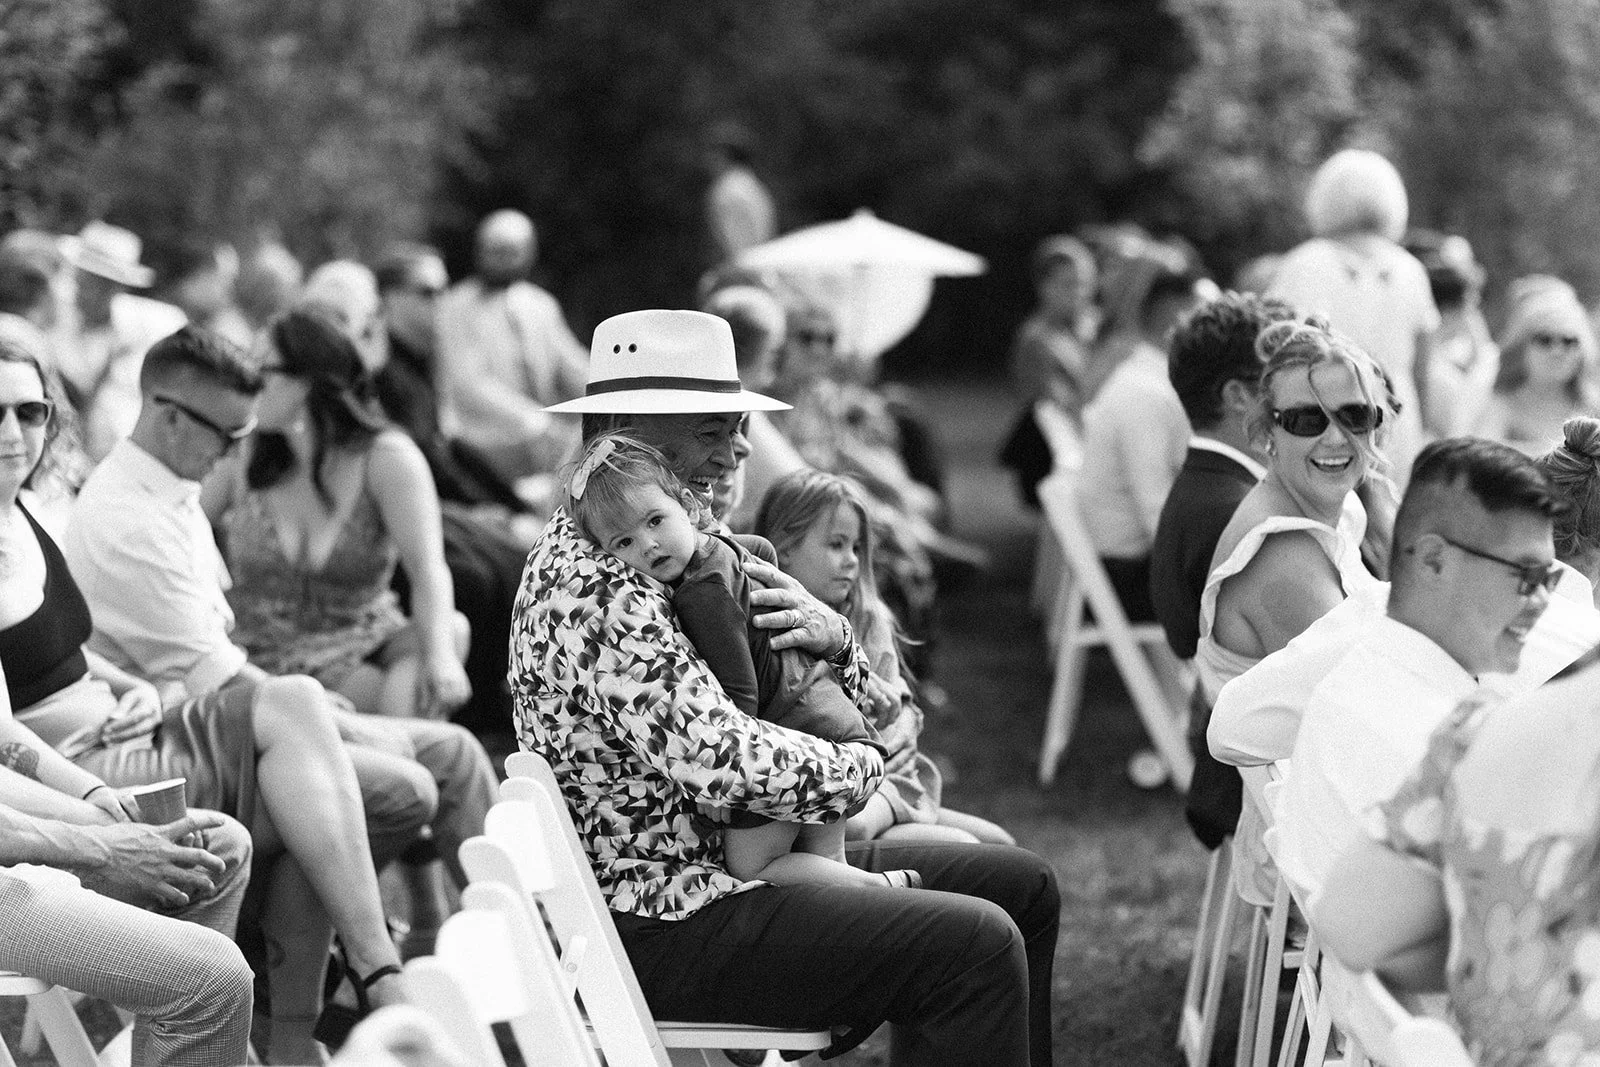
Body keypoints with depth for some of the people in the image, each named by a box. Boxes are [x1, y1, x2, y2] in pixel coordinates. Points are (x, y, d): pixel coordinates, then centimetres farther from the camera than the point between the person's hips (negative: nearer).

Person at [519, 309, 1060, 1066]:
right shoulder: (595, 586, -20)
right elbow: (723, 762, -30)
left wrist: (830, 637, -6)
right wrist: (861, 767, -12)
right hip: (663, 925, -11)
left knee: (1021, 887, 13)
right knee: (973, 942, -24)